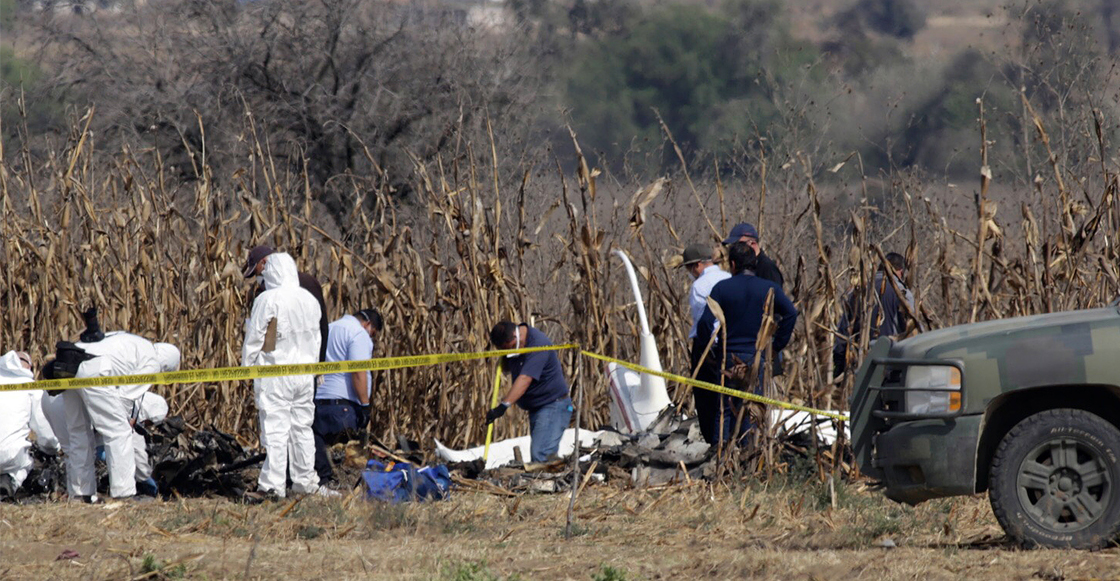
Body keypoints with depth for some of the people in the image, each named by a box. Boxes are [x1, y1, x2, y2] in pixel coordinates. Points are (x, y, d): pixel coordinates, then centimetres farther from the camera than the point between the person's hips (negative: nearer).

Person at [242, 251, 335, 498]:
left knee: (275, 429, -4)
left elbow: (254, 339, -9)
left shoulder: (268, 300, -13)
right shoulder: (310, 300, 6)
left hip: (274, 374, -6)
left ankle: (274, 485, -4)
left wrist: (247, 368, 3)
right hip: (304, 374, 6)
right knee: (302, 427, 14)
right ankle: (305, 480, 20)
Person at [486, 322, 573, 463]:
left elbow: (525, 379, -33)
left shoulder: (538, 345, -24)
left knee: (540, 454, -22)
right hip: (536, 407, 10)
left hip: (553, 405, -10)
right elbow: (506, 368, 19)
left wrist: (504, 405, -41)